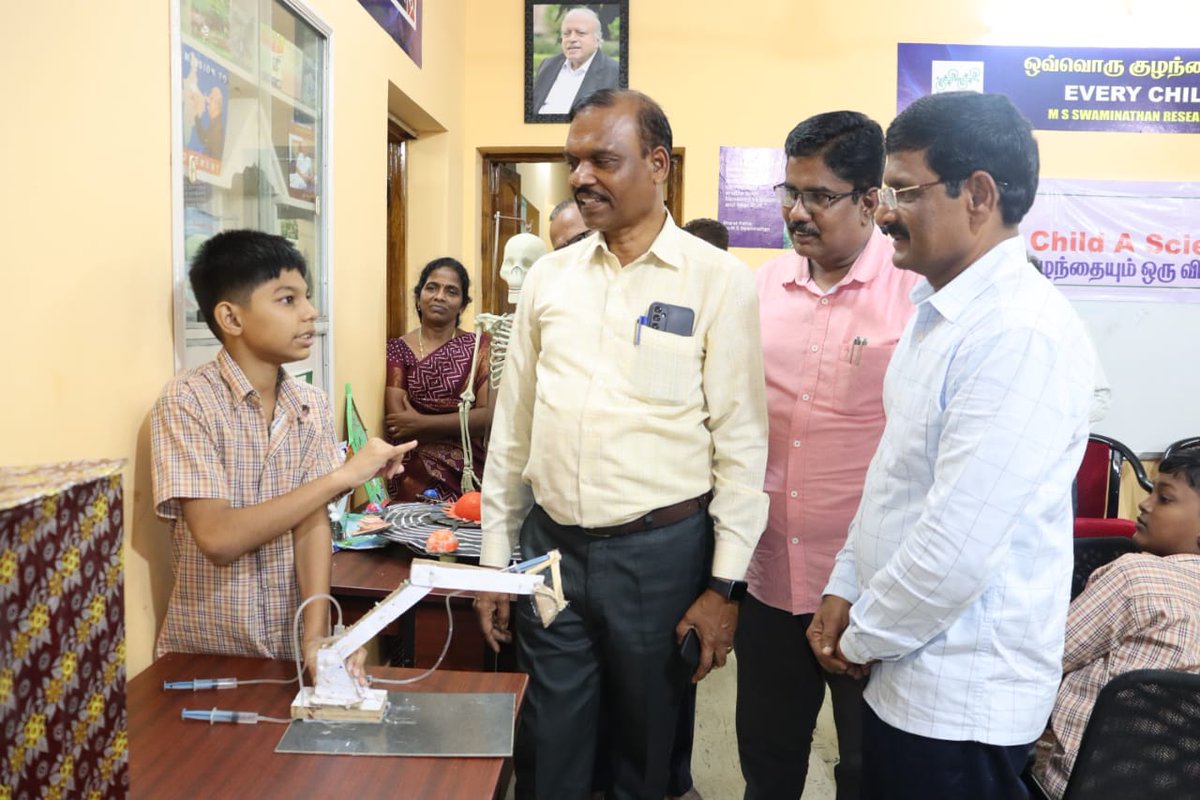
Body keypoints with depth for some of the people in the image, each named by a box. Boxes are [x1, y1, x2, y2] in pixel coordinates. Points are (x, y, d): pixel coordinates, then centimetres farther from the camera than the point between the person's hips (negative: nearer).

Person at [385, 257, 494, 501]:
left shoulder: (479, 347, 6)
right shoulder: (397, 350, 4)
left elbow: (488, 415, -5)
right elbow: (396, 424, -5)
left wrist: (420, 423, -8)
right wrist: (465, 422, -4)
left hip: (468, 477, 0)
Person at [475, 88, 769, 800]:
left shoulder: (720, 282, -7)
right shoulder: (549, 277, 5)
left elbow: (741, 441, -6)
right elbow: (512, 428, 9)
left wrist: (725, 583, -8)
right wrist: (494, 560, 10)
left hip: (660, 552, -3)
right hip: (550, 547, 3)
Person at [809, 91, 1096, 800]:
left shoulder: (1022, 334, -24)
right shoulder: (939, 311, 8)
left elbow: (957, 543, -26)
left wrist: (863, 638, -12)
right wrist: (847, 589, 7)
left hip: (962, 695, -9)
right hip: (904, 673, 9)